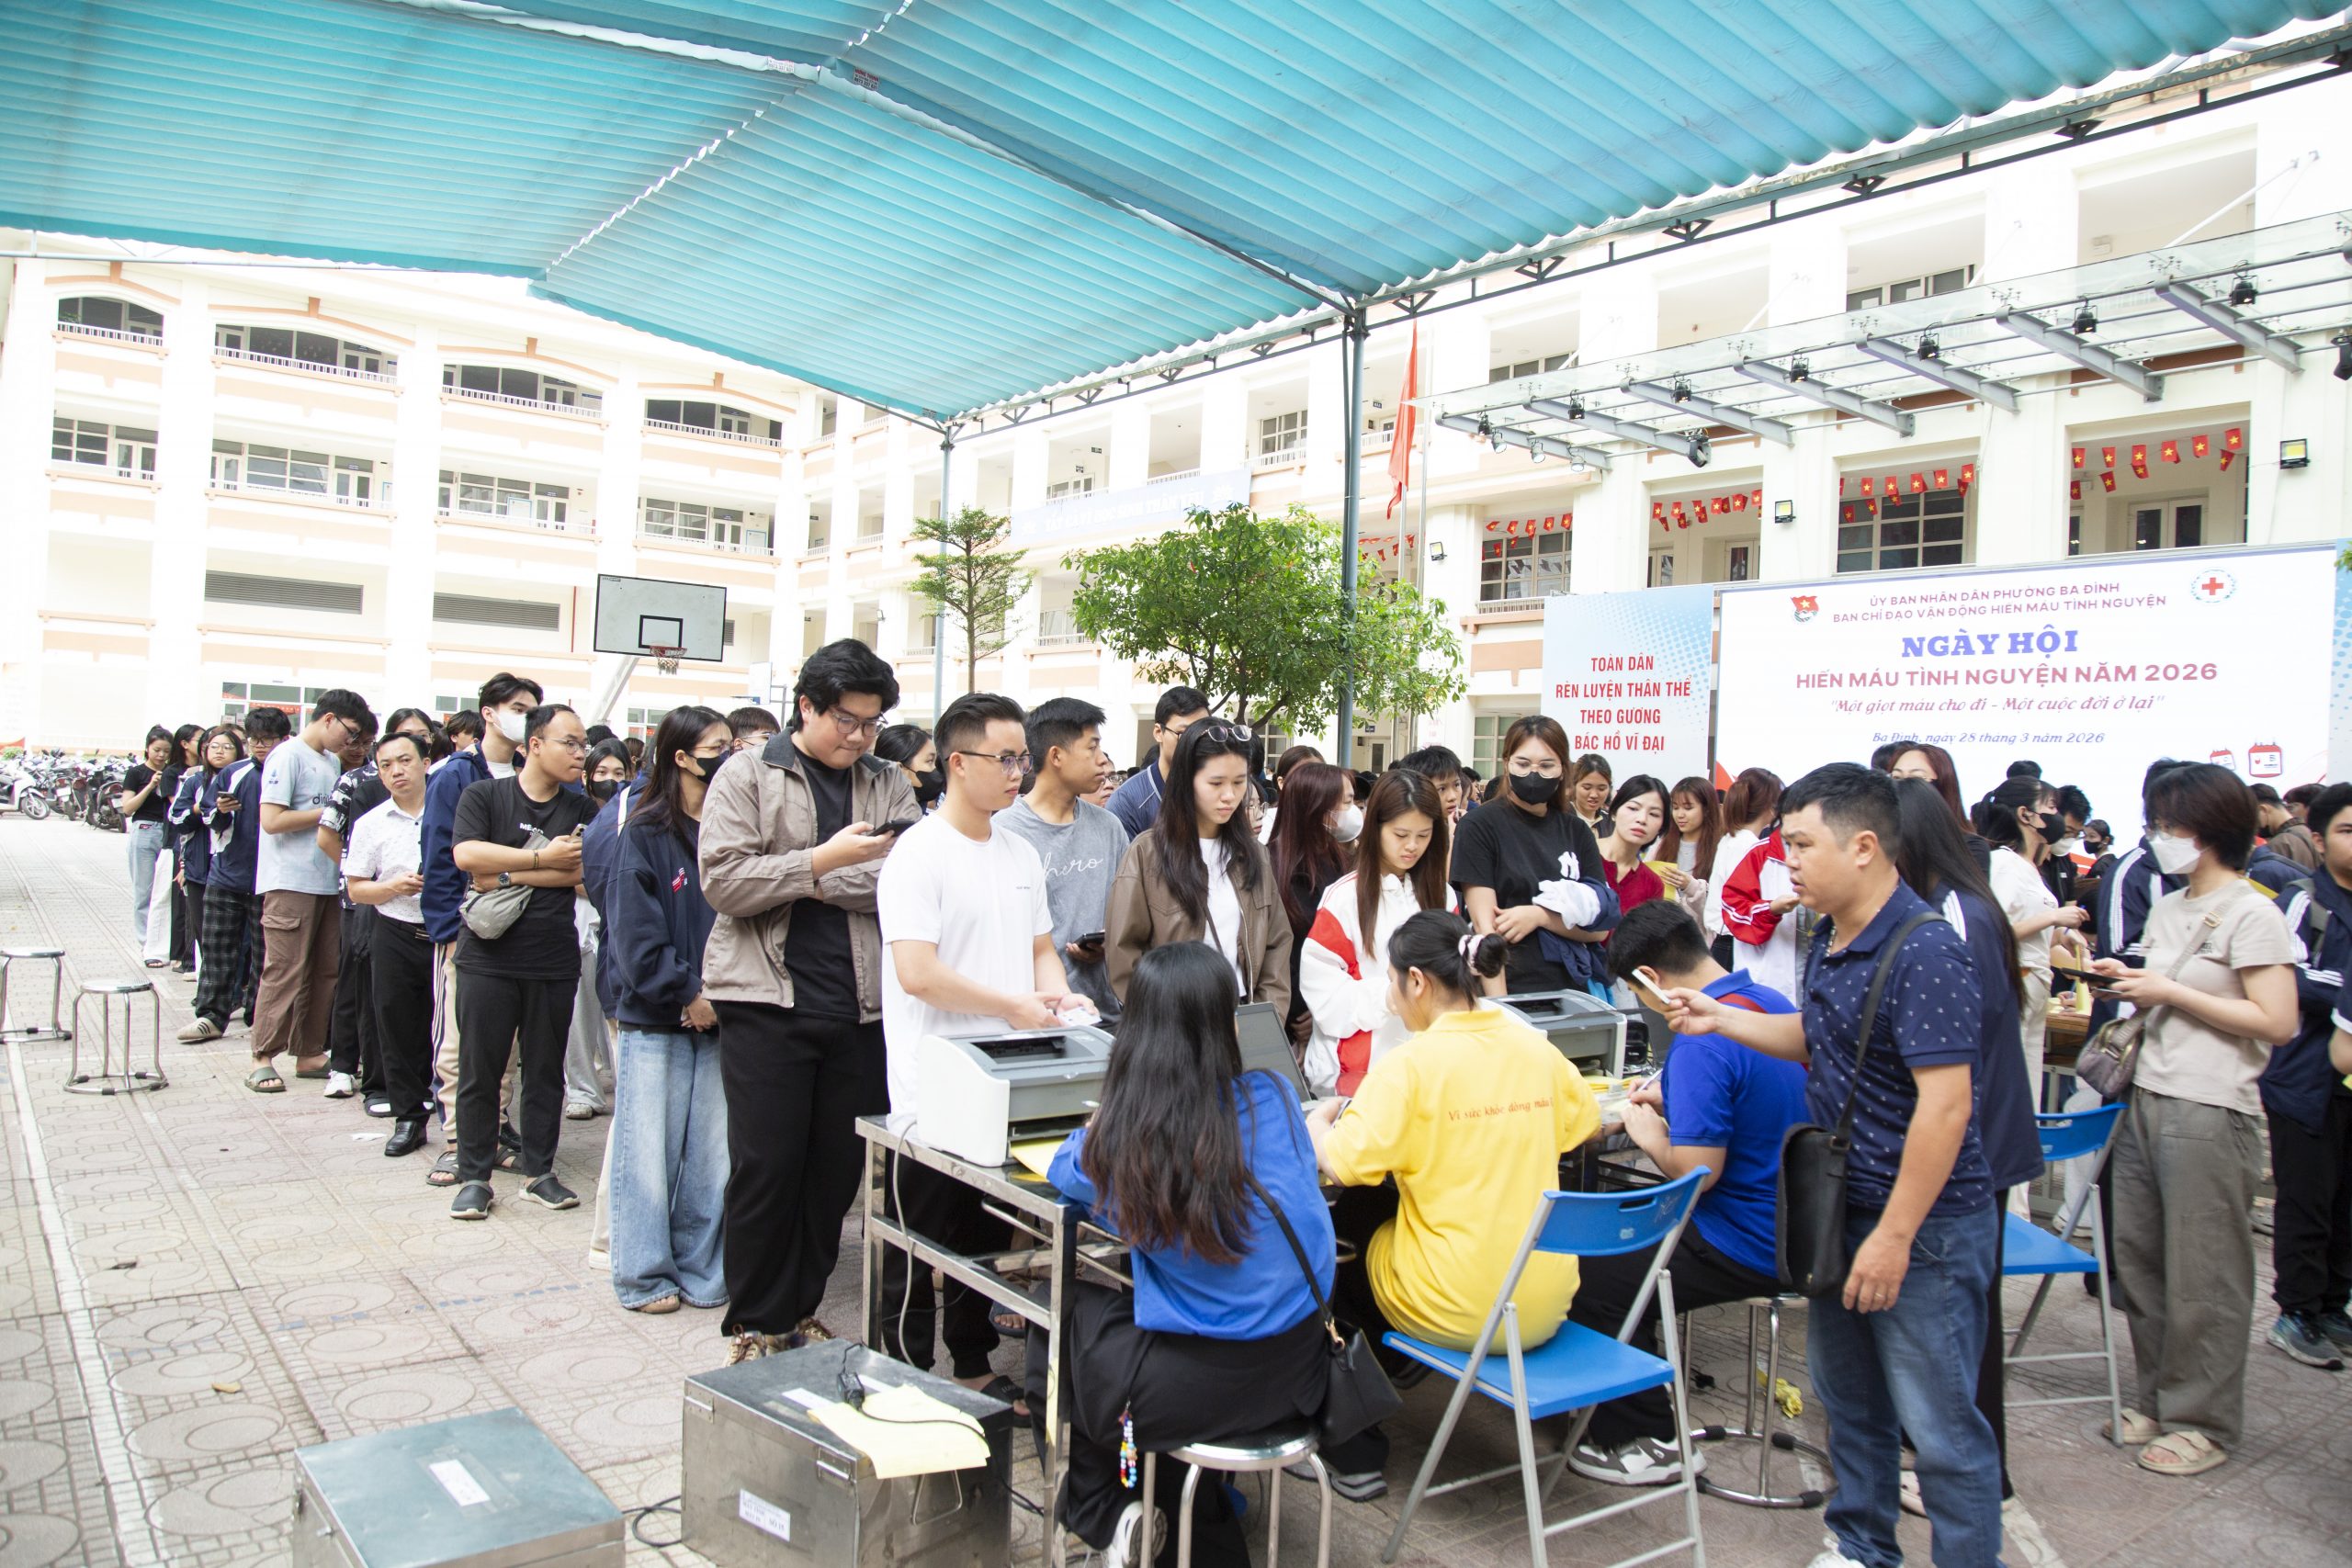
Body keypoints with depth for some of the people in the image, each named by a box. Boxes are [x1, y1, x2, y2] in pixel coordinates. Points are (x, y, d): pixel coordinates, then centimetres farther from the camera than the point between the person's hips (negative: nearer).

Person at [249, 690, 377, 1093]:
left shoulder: (333, 763, 17)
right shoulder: (288, 757, -8)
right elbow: (272, 820, -16)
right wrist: (329, 812, -12)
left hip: (327, 882, 8)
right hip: (291, 883, -8)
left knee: (326, 971, 10)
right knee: (285, 973, -6)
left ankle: (310, 1053, 18)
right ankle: (263, 1059, 3)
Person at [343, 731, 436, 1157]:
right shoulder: (370, 824, 5)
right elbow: (356, 889, 7)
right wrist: (393, 887, -11)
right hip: (395, 935, 2)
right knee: (397, 1028, 5)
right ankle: (408, 1117, 17)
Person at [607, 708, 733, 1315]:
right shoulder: (646, 834, -5)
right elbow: (635, 931, -9)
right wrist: (686, 993, -11)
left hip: (716, 1016, 4)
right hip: (654, 1017, -3)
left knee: (712, 1152, 7)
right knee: (649, 1150, 4)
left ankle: (700, 1272, 20)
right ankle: (644, 1276, 18)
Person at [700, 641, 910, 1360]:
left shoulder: (890, 786, 12)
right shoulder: (747, 776, 2)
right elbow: (723, 881, -10)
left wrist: (812, 882, -12)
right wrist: (825, 857, -17)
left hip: (858, 1005, 4)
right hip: (769, 1001, -3)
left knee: (838, 1167, 9)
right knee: (766, 1167, 2)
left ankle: (800, 1312, 27)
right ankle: (753, 1326, 18)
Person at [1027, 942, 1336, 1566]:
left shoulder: (1117, 1137, -17)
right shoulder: (1272, 1101, -10)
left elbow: (1062, 1169, 7)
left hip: (1195, 1386, -4)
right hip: (1295, 1371, 4)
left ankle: (1104, 1515, 26)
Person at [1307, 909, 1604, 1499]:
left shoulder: (1412, 1064, -18)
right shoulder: (1535, 1048, 0)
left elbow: (1343, 1162, -21)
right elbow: (1585, 1123, 16)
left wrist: (1317, 1121, 1)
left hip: (1459, 1316, -6)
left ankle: (1354, 1454, 30)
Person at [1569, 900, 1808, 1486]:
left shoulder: (1702, 1042, -26)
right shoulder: (1773, 1002, 3)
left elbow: (1698, 1171, -27)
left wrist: (1651, 1136, -8)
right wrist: (1672, 1100, 13)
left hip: (1744, 1249, -10)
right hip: (1791, 1228, 10)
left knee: (1590, 1278, -2)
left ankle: (1646, 1441, 12)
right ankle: (1646, 1399, 33)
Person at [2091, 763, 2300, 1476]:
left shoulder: (2252, 914, -10)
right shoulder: (2167, 908, 15)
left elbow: (2276, 1022, -15)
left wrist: (2170, 992, -14)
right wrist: (2128, 981, 4)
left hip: (2210, 1112, -8)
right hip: (2147, 1099, 8)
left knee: (2201, 1277, 1)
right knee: (2138, 1260, 13)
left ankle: (2203, 1422, 14)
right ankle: (2158, 1398, 27)